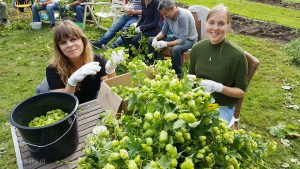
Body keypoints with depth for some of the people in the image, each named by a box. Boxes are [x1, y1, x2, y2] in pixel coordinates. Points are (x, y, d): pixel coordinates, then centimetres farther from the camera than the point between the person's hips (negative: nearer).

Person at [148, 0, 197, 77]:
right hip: (176, 37, 8)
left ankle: (178, 74, -18)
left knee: (175, 49, -40)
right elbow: (164, 31, 4)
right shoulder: (168, 15, -8)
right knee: (151, 41, 2)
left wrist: (165, 44, -39)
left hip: (188, 39, -8)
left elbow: (182, 40, -33)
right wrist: (156, 38, -16)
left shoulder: (183, 16, -30)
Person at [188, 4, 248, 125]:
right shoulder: (197, 48, -4)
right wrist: (190, 79, -11)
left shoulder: (237, 55, -16)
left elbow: (241, 92, -9)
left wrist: (218, 87, -24)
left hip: (222, 108, -3)